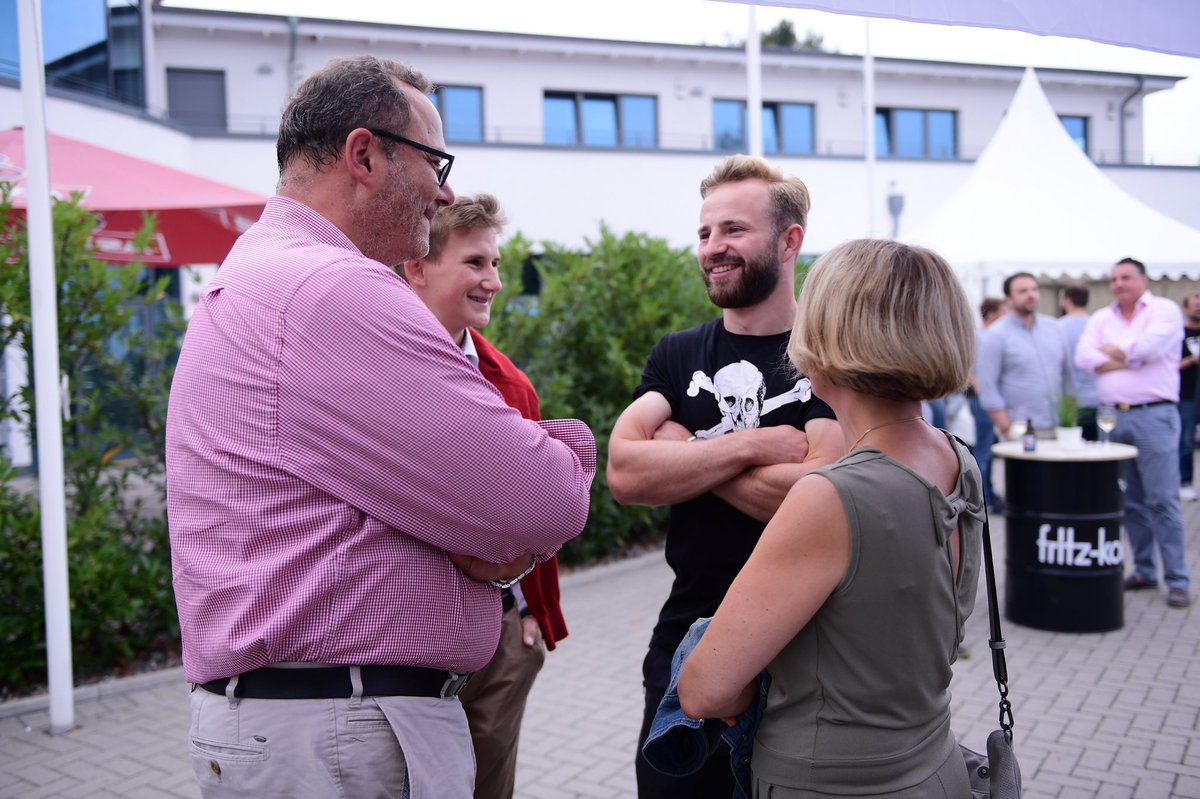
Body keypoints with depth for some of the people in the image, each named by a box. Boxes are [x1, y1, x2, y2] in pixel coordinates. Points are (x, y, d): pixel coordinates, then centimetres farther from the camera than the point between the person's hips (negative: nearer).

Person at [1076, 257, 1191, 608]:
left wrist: (1113, 352, 0)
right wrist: (1132, 359, -9)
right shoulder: (1102, 318, 15)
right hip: (1114, 417, 5)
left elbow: (1151, 346, -16)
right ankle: (1144, 572, 19)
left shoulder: (1165, 310, 1)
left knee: (1162, 500, -8)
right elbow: (1083, 356, 0)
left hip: (1154, 417, -5)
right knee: (1130, 501, 9)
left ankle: (1177, 580, -2)